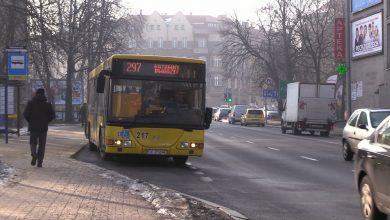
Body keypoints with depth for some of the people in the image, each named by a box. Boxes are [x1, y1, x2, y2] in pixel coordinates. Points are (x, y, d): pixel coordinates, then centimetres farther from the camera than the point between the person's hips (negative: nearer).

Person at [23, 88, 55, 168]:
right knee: (41, 145, 7)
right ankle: (39, 162, 2)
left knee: (33, 143, 13)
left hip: (33, 127, 0)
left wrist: (30, 121, 7)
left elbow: (25, 114, -8)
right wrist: (46, 121, 9)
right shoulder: (47, 104, 0)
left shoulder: (31, 103, -1)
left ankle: (34, 154, -15)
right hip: (43, 127, 0)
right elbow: (53, 115, -3)